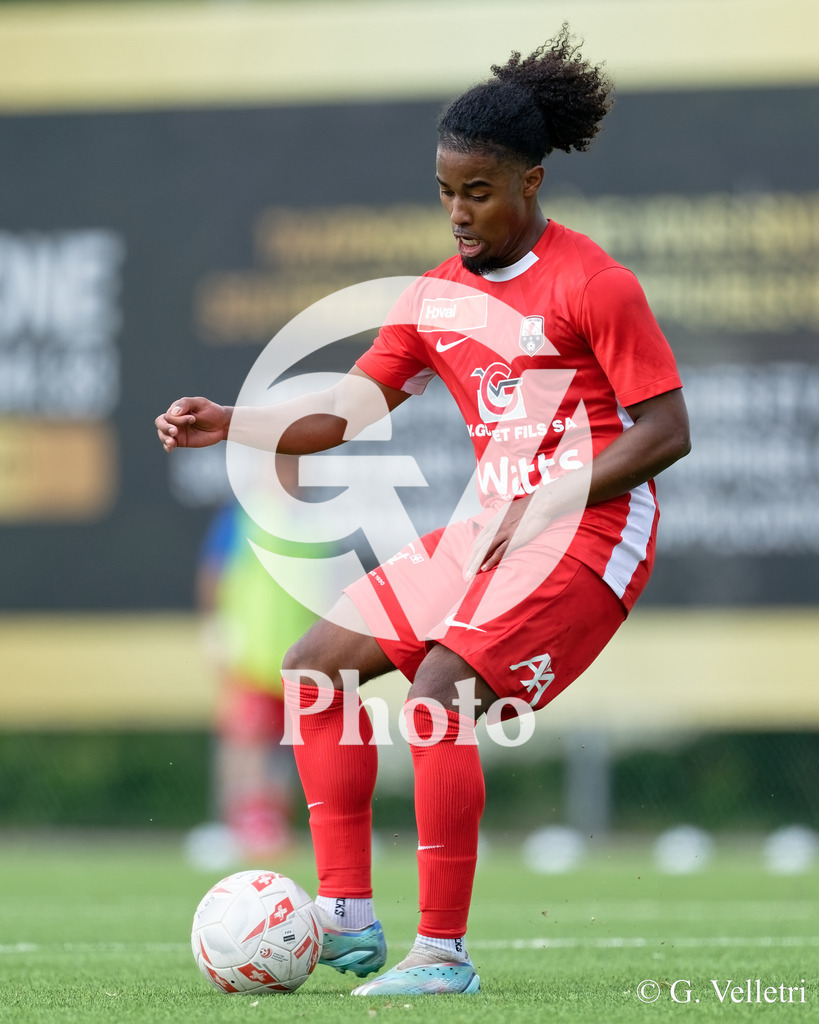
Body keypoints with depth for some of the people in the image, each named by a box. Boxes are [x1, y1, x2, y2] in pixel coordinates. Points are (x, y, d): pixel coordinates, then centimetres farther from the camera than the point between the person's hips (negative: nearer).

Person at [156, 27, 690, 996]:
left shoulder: (592, 285, -12)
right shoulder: (437, 296, 10)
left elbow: (666, 432, -13)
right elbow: (346, 411, 9)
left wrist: (542, 506, -19)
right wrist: (230, 424, -7)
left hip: (587, 531, -8)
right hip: (489, 532, 8)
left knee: (439, 689, -24)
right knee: (318, 667, 3)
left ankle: (444, 953, -18)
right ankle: (347, 917, 4)